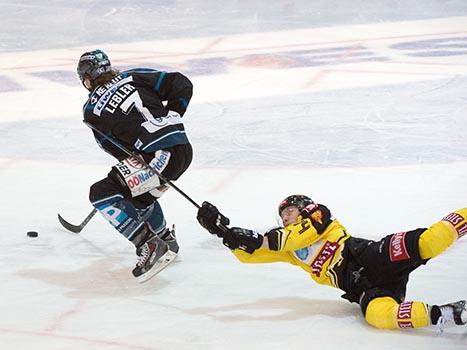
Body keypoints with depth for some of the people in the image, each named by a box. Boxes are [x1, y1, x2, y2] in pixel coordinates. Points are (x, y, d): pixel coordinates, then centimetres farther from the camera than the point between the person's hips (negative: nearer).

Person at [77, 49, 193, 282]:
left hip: (158, 156, -7)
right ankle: (166, 240, 42)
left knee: (101, 193, -3)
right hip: (184, 148, 7)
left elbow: (121, 150, 2)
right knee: (137, 194, 31)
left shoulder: (91, 111, 3)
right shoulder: (133, 77, 13)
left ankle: (149, 246, -10)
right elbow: (181, 84, 11)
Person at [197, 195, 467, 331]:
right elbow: (248, 252, 24)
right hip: (361, 288, 5)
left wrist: (263, 240, -16)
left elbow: (308, 231, -9)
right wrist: (221, 228, 12)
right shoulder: (288, 249, 31)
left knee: (426, 242, -34)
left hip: (371, 257, -4)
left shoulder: (318, 215, 13)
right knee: (379, 314, -32)